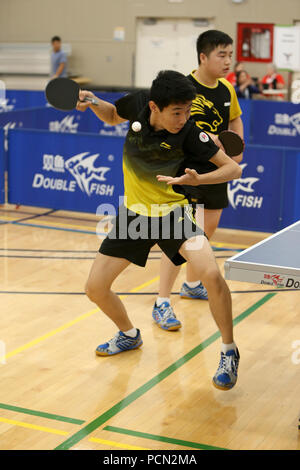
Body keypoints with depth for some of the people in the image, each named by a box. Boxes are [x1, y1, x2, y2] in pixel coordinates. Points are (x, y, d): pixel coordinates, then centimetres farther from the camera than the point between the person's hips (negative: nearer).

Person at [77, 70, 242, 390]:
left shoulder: (189, 133, -22)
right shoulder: (138, 104, -12)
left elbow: (233, 168, -19)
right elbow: (112, 115, 12)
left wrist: (197, 179, -37)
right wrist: (91, 102, -8)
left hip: (172, 213, -4)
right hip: (133, 214, 4)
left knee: (212, 275, -27)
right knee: (95, 289, 3)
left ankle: (229, 352, -5)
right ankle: (129, 335, 34)